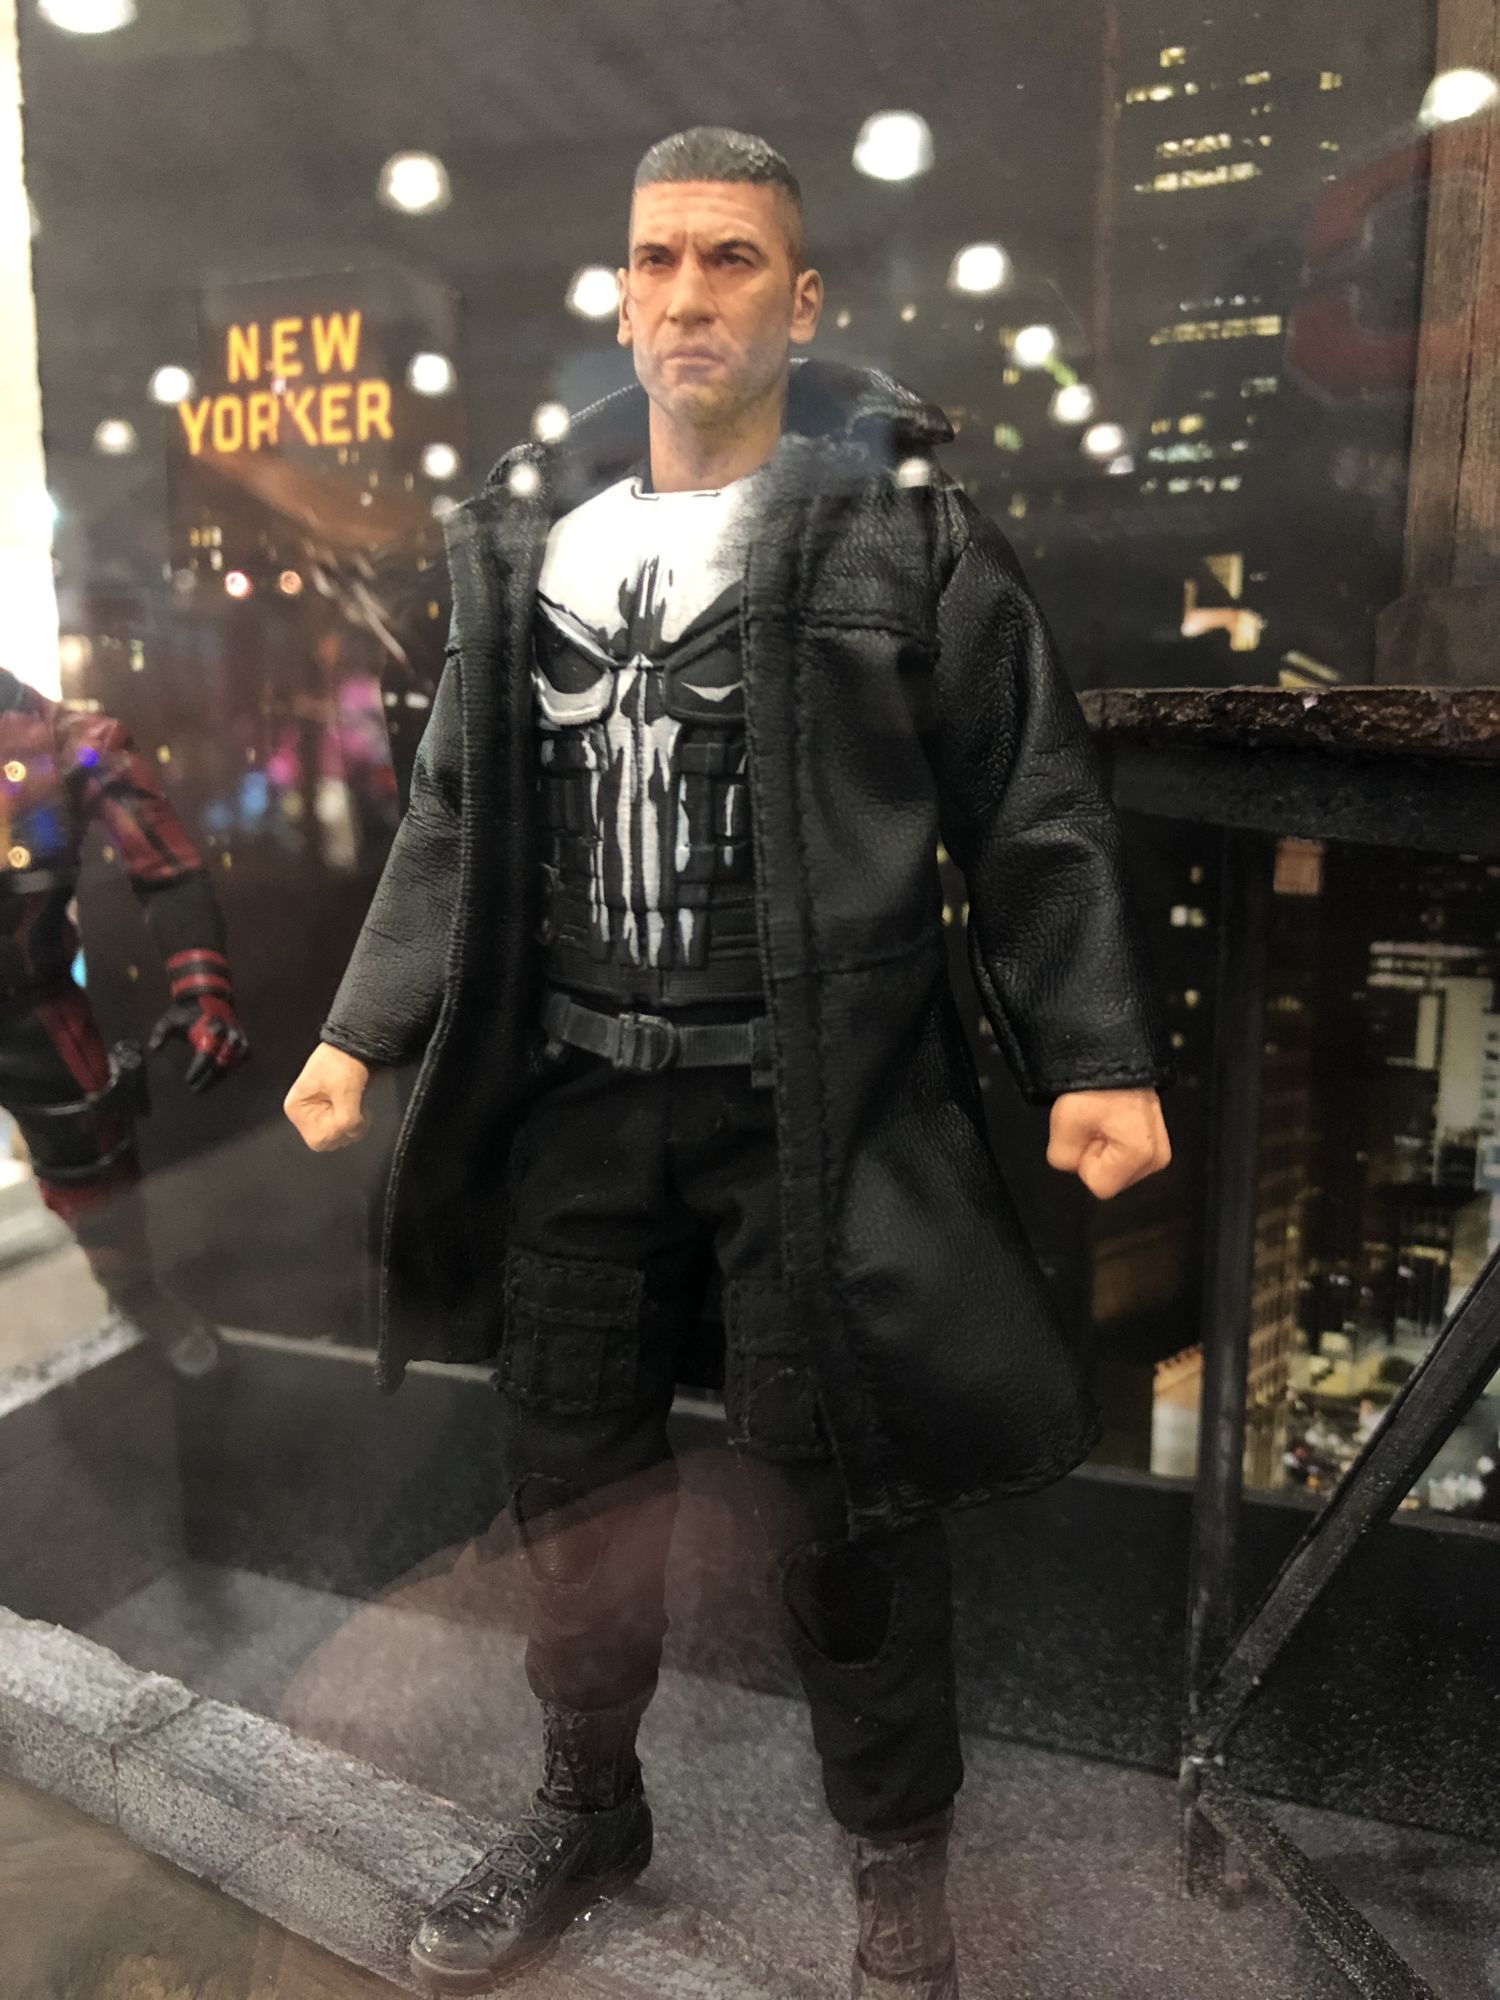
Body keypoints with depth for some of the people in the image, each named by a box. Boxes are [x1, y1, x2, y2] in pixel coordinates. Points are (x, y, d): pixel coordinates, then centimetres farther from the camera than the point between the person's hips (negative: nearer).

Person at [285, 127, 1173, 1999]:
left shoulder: (903, 526, -3)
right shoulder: (524, 527, 10)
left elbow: (1035, 820, -3)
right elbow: (454, 819, 13)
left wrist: (1095, 1057, -12)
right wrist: (368, 1029, 7)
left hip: (810, 1108, -4)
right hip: (573, 1096, 5)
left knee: (843, 1508, 7)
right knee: (568, 1480, 16)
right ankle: (583, 1806, 43)